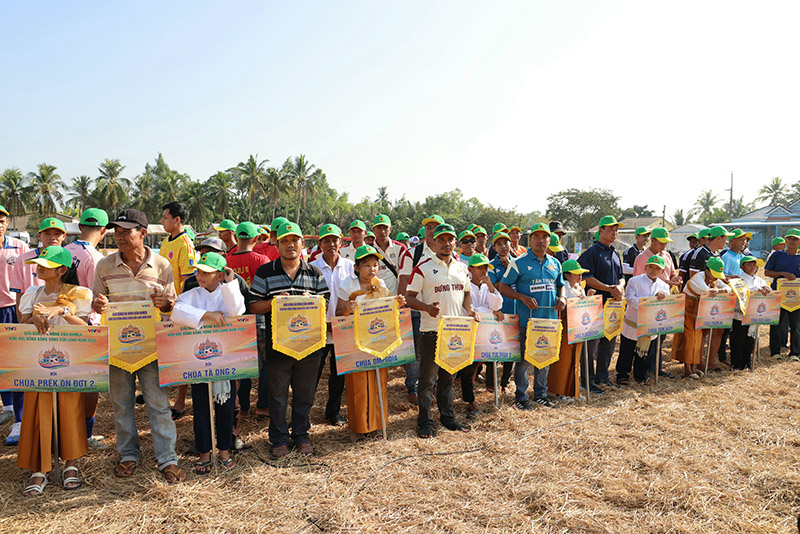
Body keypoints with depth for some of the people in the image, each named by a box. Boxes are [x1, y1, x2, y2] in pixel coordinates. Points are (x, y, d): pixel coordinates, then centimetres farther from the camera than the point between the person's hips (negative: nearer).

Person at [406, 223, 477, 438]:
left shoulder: (462, 268, 10)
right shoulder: (423, 268, -7)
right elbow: (409, 297, -7)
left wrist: (469, 309, 1)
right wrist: (427, 307, -24)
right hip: (431, 330, -5)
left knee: (448, 377, 16)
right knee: (428, 378, 1)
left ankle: (448, 417, 28)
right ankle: (425, 422, 12)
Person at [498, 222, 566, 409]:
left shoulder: (555, 263, 13)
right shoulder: (519, 262, -4)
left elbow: (560, 285, 24)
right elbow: (503, 287, -4)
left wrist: (562, 298, 2)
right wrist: (523, 298, -17)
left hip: (550, 317, 5)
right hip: (527, 319, -5)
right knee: (525, 358, -1)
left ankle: (541, 394, 27)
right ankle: (521, 397, 12)